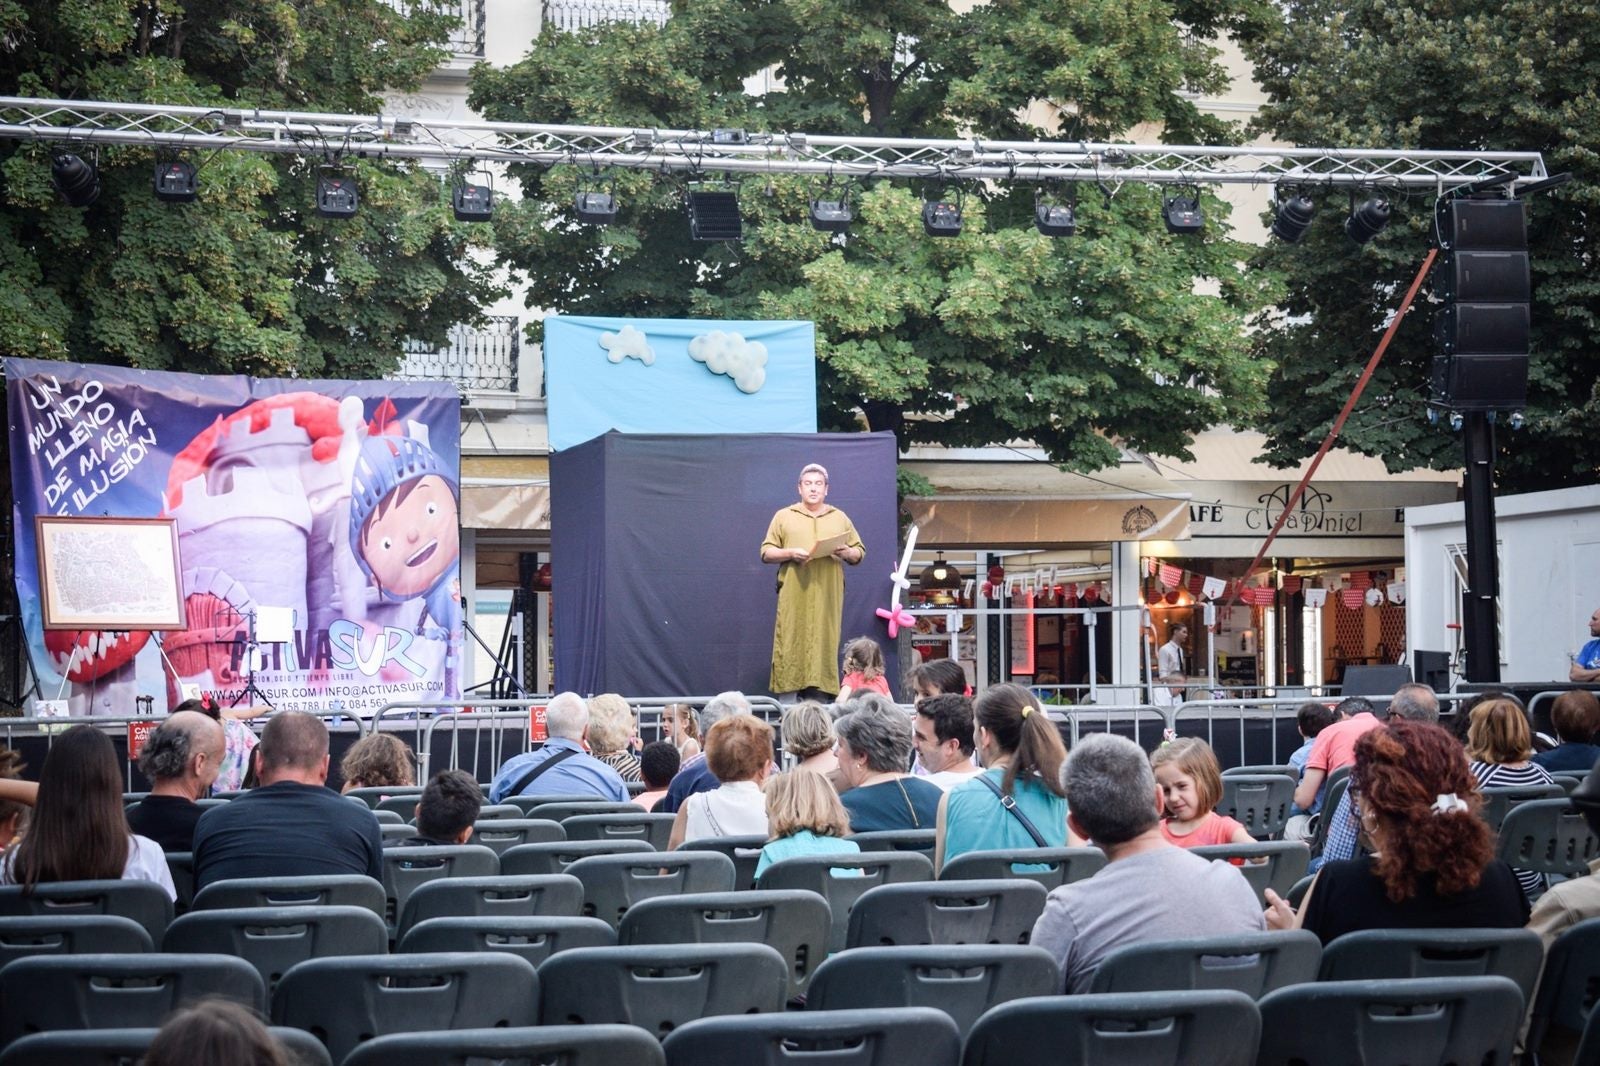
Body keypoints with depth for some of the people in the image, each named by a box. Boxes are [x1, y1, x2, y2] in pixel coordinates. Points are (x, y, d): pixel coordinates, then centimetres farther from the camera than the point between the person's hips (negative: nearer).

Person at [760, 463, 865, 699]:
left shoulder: (840, 518, 16)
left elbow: (860, 553, 15)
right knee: (791, 646, -8)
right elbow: (766, 553, 6)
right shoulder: (784, 516, 10)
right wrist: (790, 553, -11)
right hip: (794, 596, -1)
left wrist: (847, 553, -7)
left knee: (823, 645, -4)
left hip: (828, 597, 1)